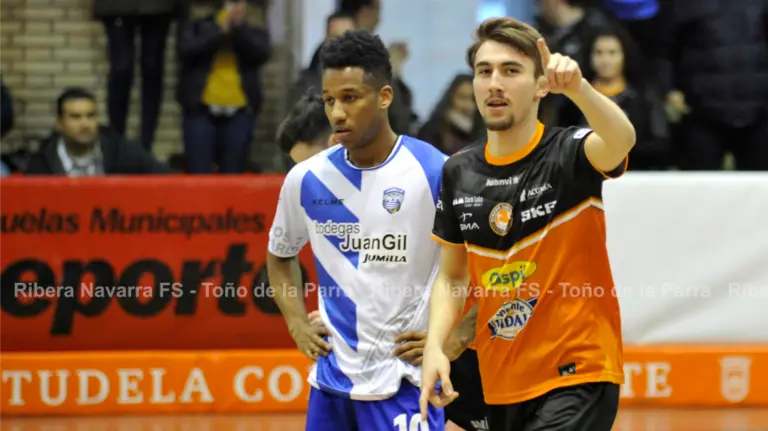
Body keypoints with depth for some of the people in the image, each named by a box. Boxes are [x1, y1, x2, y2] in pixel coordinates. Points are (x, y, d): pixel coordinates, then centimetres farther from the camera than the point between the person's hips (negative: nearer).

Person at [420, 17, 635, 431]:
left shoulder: (569, 155, -9)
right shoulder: (459, 172, 5)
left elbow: (621, 140, -33)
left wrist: (577, 88, -52)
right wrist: (435, 346, -3)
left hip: (577, 377, -6)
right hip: (500, 385, 6)